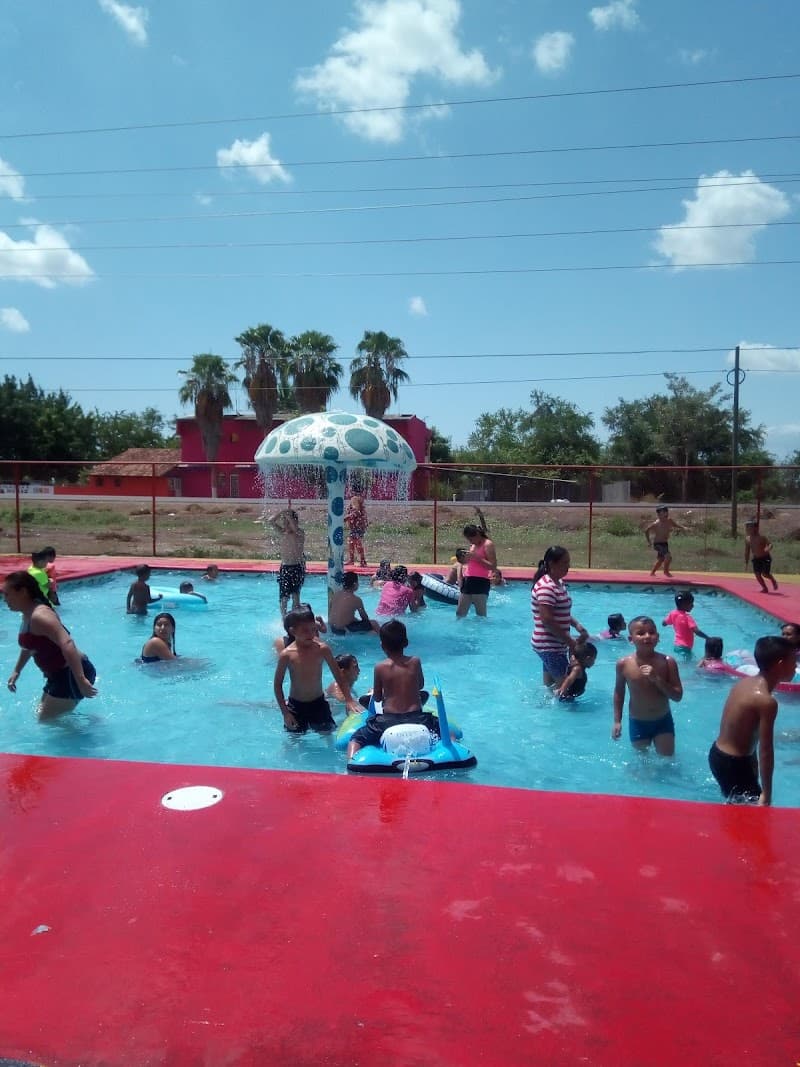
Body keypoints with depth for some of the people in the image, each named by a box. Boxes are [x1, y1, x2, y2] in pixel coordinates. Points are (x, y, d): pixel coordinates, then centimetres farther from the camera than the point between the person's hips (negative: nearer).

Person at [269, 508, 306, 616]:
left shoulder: (300, 533, -7)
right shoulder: (283, 533, 5)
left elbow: (295, 528, -30)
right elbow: (271, 521, -5)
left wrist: (288, 515, -22)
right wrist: (282, 512, -11)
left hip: (297, 568, -4)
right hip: (284, 568, 4)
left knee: (295, 596, -2)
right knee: (284, 598, 1)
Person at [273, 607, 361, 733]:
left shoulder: (322, 649, -11)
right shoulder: (287, 655, -15)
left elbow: (338, 675, -4)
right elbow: (277, 684, -5)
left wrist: (349, 700, -11)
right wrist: (285, 712, -8)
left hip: (319, 703, 1)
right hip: (295, 705, -1)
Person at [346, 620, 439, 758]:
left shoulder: (379, 667, -4)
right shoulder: (415, 661, 1)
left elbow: (377, 697, 7)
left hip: (388, 720, -1)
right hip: (416, 718, 1)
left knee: (355, 739, 17)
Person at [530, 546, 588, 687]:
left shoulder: (559, 583, 11)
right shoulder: (546, 587, -20)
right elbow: (547, 620, -24)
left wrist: (578, 626, 5)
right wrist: (570, 641, -19)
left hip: (553, 646, 10)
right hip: (549, 646, -10)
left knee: (550, 685, 16)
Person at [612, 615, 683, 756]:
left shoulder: (667, 662, -15)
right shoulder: (624, 664, -13)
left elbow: (678, 696, -13)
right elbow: (619, 692, 3)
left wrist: (657, 679, -27)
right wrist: (617, 721, 2)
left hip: (663, 721, 0)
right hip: (637, 723, 0)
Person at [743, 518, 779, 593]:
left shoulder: (761, 537, -18)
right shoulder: (747, 539, -2)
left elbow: (770, 544, -24)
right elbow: (747, 551, 7)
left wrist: (768, 548, -49)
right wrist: (746, 563, 8)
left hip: (765, 558, -5)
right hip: (756, 559, 5)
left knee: (765, 574, -10)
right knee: (757, 574, -4)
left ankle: (773, 581, 23)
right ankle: (765, 588, 14)